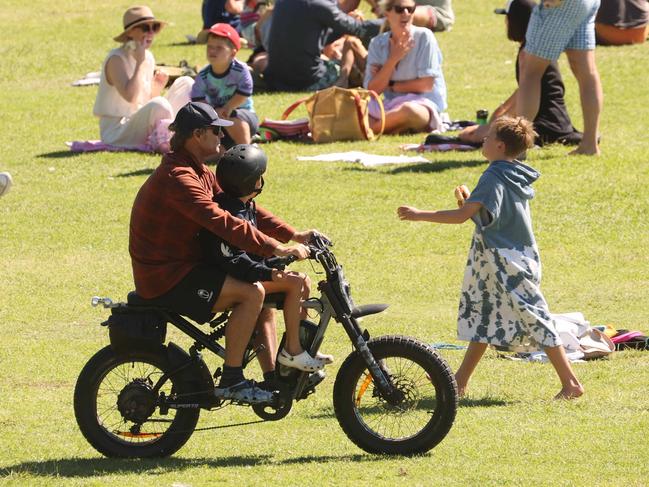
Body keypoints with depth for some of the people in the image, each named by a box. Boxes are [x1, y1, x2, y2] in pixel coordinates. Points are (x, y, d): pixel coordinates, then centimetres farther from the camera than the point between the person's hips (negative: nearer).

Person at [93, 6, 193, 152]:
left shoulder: (148, 57, 10)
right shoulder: (117, 59, -14)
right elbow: (129, 96, -31)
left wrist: (157, 89, -4)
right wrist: (140, 62, -23)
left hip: (141, 126, 9)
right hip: (116, 133, -9)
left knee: (185, 83, 3)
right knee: (159, 105, -36)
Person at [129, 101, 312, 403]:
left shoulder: (200, 173, 13)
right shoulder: (177, 177, -21)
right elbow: (221, 222, -30)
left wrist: (293, 235, 3)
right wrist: (276, 249, -31)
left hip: (186, 265, 11)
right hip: (166, 279, -11)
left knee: (260, 289, 11)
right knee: (252, 293, -20)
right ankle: (231, 381, -16)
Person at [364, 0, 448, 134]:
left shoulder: (424, 37, -5)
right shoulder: (378, 43, 5)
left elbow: (427, 84, -9)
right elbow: (373, 90, -4)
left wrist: (391, 85, -2)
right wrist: (393, 59, -13)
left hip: (424, 104, -4)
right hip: (392, 106, 4)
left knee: (408, 110, -40)